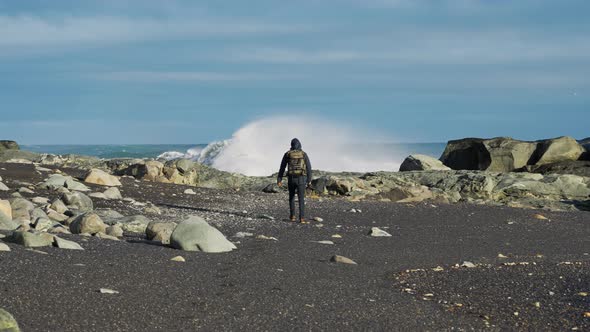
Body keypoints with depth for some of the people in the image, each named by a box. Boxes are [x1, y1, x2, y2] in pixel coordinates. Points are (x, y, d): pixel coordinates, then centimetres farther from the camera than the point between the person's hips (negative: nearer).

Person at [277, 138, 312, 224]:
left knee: (291, 197, 20)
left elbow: (282, 168, 3)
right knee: (301, 199, 0)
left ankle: (292, 216, 21)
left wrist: (279, 180, 5)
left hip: (291, 178, 1)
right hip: (301, 179, -1)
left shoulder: (287, 154, 5)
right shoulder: (304, 154, 4)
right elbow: (309, 168, 2)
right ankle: (302, 218, -11)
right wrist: (309, 180, 8)